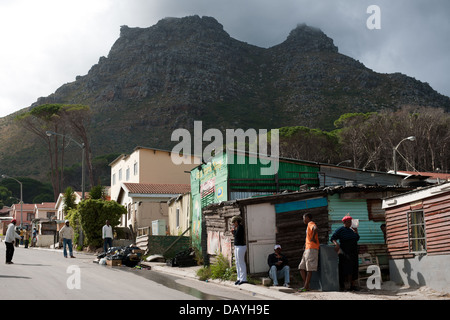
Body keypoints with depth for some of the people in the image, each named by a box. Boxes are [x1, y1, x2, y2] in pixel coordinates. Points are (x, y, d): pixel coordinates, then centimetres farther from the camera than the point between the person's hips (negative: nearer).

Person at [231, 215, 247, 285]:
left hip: (241, 246, -10)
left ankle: (243, 279, -4)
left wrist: (234, 231, -5)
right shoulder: (238, 227, 14)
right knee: (238, 263, 12)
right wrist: (233, 232, 7)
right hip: (237, 246, 10)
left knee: (241, 263, -7)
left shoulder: (240, 227, -14)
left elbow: (237, 235, -21)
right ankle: (239, 278, 17)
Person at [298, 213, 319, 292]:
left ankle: (306, 287, -9)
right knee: (302, 267, 6)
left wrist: (313, 238, -20)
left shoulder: (311, 224, -6)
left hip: (312, 249, -10)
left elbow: (316, 229, -29)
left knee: (309, 268, -8)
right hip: (307, 249, 10)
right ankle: (306, 285, 4)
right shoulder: (308, 226, 24)